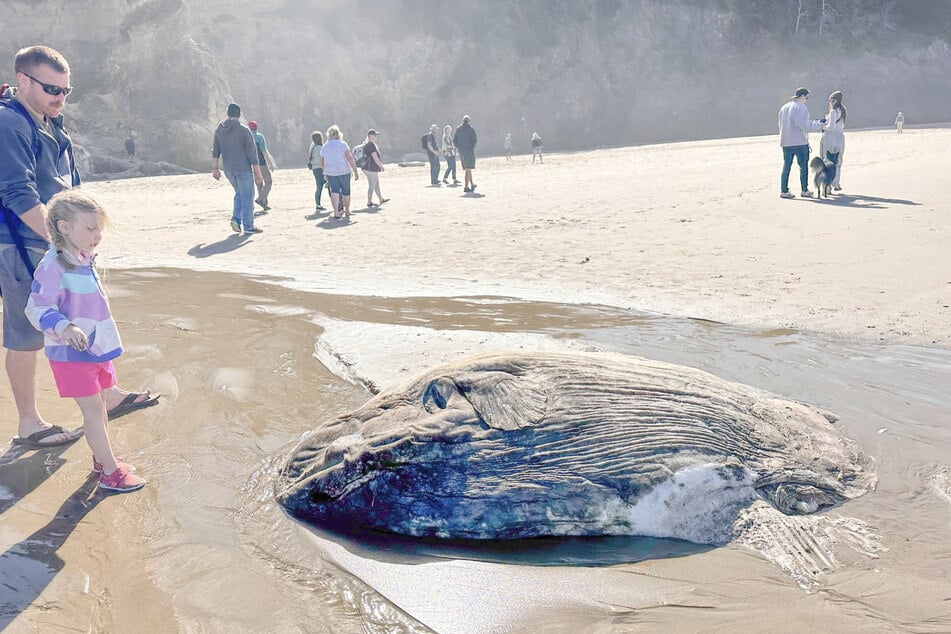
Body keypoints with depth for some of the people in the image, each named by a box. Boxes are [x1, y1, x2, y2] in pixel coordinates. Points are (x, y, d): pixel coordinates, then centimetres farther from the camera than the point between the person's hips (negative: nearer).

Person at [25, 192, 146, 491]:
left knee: (98, 405, 18)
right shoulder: (53, 266, -21)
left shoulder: (84, 260, 7)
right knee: (93, 408, -3)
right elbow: (38, 309, -24)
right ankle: (111, 472, 5)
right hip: (72, 353, -8)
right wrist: (64, 328, -40)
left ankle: (103, 458, 33)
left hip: (95, 347, 8)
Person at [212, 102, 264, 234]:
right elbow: (252, 154, -11)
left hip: (228, 169, 6)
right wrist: (258, 174, -8)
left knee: (239, 193, 22)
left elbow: (215, 150, 5)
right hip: (243, 168, -6)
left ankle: (236, 219, 7)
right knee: (247, 196, 3)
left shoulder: (219, 130, 5)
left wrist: (215, 169, 9)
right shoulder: (243, 130, -11)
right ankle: (248, 226, 5)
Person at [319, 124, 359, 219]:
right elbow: (350, 159, -12)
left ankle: (336, 211, -21)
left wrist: (325, 173, 30)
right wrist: (355, 172, -9)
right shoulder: (342, 144, -6)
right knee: (346, 191, 12)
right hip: (343, 171, -3)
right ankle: (347, 212, 25)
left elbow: (322, 163, 15)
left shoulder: (324, 147, 7)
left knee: (334, 190, -1)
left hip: (330, 172, 3)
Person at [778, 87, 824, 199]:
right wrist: (819, 124, -6)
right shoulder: (801, 107, -12)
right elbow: (804, 125, -17)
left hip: (786, 142, 7)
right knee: (803, 166, 5)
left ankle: (784, 191, 6)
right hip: (800, 142, -7)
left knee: (786, 166, 8)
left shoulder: (784, 108, 13)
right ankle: (805, 190, 10)